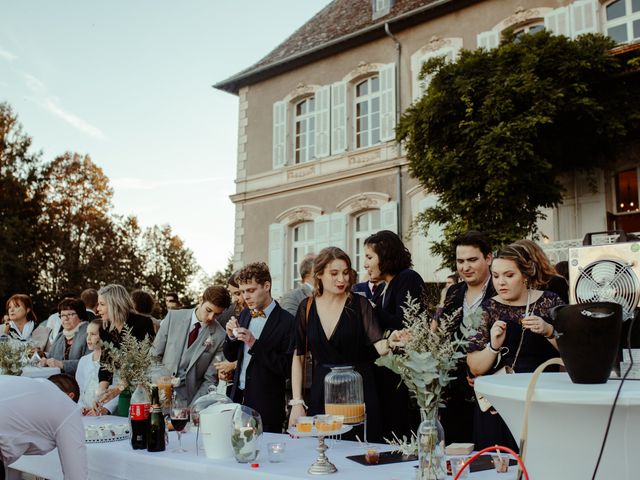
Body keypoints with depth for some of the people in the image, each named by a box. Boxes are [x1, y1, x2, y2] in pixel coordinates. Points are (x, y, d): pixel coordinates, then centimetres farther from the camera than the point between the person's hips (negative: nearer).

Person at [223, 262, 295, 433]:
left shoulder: (287, 322, -14)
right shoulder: (244, 315, 8)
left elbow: (287, 368, -16)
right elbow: (231, 356, 15)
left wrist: (255, 344, -22)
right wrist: (231, 336, -5)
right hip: (239, 398, 6)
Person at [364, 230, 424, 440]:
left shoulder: (409, 279, -7)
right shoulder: (381, 290, 17)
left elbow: (403, 325, -18)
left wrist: (369, 310, -10)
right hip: (384, 378, 8)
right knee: (385, 443, 11)